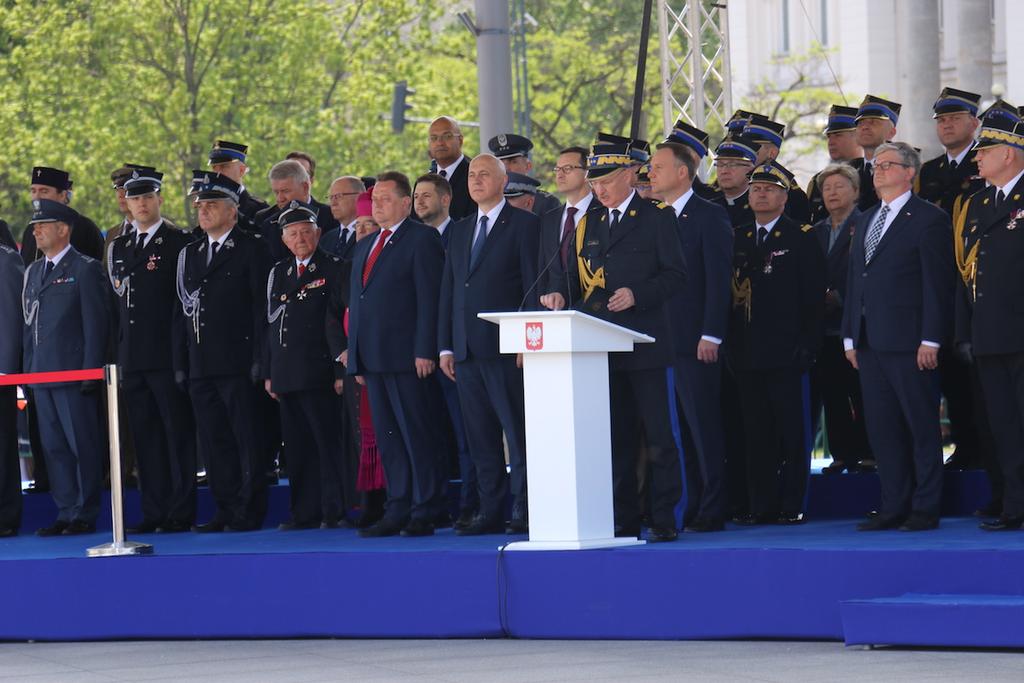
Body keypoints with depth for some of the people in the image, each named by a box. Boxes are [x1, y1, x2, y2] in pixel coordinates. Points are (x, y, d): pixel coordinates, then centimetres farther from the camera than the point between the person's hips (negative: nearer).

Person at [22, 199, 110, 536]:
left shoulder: (85, 269, -4)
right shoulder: (34, 271, 18)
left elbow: (96, 323, -8)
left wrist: (91, 372, -13)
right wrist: (28, 370, 13)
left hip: (74, 373, -7)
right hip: (42, 376, 7)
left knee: (83, 446, -3)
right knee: (54, 447, 8)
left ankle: (85, 515, 0)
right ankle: (66, 513, 12)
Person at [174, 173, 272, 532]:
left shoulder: (252, 249, 0)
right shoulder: (189, 254, 18)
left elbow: (262, 306, -6)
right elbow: (184, 311, 17)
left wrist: (260, 360, -13)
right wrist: (181, 364, 11)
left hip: (238, 364, -6)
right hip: (200, 365, 6)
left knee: (248, 440, -3)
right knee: (214, 443, 7)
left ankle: (249, 511, -1)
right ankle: (226, 510, 11)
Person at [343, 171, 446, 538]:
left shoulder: (422, 239, -3)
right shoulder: (364, 247, 21)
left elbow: (430, 299, -10)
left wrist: (424, 352, -17)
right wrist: (356, 357, 15)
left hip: (408, 358, -8)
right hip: (373, 360, 8)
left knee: (418, 437, -4)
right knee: (388, 439, 8)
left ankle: (423, 514, -3)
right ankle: (398, 511, 11)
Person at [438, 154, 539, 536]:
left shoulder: (523, 224, 0)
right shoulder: (460, 231, 19)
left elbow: (533, 285, -6)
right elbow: (448, 290, 18)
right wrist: (445, 345, 11)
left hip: (505, 347, -7)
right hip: (467, 350, 7)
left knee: (518, 433, -6)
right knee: (480, 437, 7)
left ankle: (524, 512, -5)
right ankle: (490, 512, 10)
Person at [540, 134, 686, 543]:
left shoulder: (657, 219, 1)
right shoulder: (588, 224, 16)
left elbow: (674, 274, -5)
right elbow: (578, 276, 17)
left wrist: (637, 294, -18)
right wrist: (561, 294, -4)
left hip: (644, 344, -5)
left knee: (657, 435, -3)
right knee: (615, 436, 7)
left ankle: (665, 518, -1)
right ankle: (623, 519, 11)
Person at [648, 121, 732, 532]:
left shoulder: (710, 217, -5)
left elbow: (719, 280, -9)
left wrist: (710, 336, -15)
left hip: (695, 343, -7)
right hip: (661, 340, 7)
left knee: (704, 427, -4)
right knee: (682, 429, 6)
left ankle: (711, 512, -2)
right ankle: (691, 509, 8)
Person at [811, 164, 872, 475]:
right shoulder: (816, 233, 18)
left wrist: (838, 297, -13)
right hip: (824, 327, 6)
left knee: (861, 394, -4)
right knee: (832, 396, 4)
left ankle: (867, 454, 1)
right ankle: (842, 454, 8)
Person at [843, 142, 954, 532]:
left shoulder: (928, 219, -4)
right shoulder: (867, 221, 19)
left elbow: (938, 283, -9)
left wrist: (930, 340, -15)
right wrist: (850, 336, 13)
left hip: (908, 341, -7)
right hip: (870, 341, 8)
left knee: (921, 427, -2)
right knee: (881, 427, 7)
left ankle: (925, 509, 2)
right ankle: (894, 506, 12)